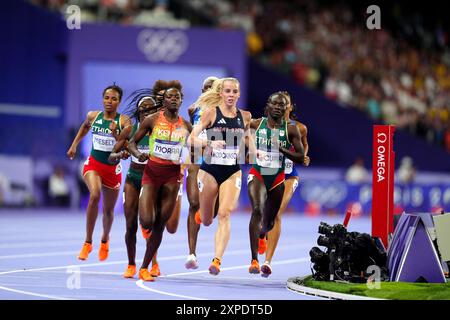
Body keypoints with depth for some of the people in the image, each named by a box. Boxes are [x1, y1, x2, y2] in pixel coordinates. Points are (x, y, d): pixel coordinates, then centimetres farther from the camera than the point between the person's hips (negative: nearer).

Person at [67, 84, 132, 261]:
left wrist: (115, 134, -31)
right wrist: (74, 145, 20)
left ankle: (105, 239, 48)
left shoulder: (124, 121, -9)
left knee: (108, 209, 15)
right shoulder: (93, 116, 0)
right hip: (93, 163, 0)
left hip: (113, 168, 0)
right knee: (94, 195, -29)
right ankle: (88, 242, -21)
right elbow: (85, 127, 23)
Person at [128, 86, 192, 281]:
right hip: (152, 172, -2)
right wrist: (138, 155, -17)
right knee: (147, 222, -17)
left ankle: (144, 268, 11)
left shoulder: (185, 125, 7)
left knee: (160, 225, 1)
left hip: (172, 175, 2)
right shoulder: (152, 120, -1)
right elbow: (132, 142, 3)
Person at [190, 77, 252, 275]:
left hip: (233, 171, 2)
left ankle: (217, 260, -21)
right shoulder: (211, 113, -5)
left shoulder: (245, 116, 5)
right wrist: (210, 143, -29)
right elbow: (192, 138, -11)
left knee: (224, 215, -16)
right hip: (210, 169, -1)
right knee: (206, 221, 7)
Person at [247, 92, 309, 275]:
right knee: (257, 210, -25)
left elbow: (301, 158, -6)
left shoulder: (291, 130, -5)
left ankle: (261, 234, 56)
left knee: (270, 221, 15)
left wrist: (282, 150, -21)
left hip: (277, 178, 2)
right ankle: (254, 260, -29)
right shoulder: (256, 124, -4)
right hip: (257, 175, -2)